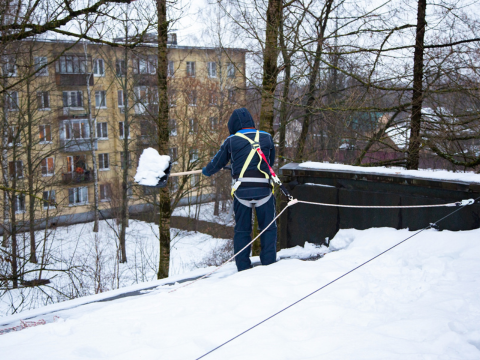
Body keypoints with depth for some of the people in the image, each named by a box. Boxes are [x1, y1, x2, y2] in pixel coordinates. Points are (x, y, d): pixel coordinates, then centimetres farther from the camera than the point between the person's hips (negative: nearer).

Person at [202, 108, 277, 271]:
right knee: (269, 228, 12)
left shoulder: (231, 141, 3)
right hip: (264, 189, 0)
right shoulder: (267, 138, 9)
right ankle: (269, 265, 7)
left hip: (241, 190, 0)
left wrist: (206, 171, 35)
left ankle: (243, 268, 12)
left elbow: (217, 162, 14)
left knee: (242, 230, 11)